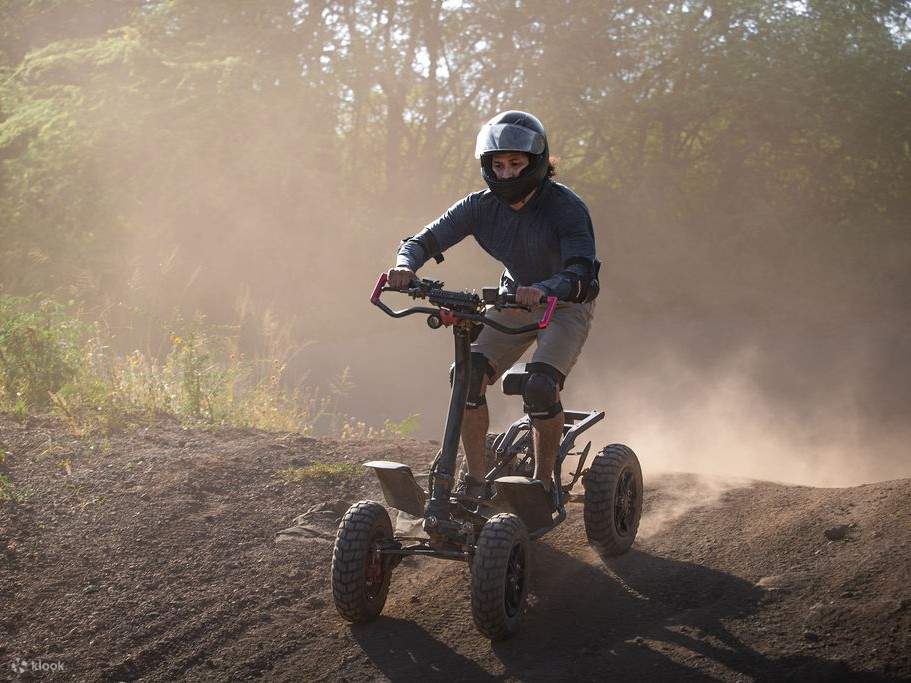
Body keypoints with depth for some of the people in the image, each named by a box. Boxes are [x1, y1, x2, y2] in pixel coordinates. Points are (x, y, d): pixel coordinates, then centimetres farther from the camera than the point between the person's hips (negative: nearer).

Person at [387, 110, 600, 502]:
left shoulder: (565, 207, -25)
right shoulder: (482, 206, -13)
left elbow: (580, 272, -37)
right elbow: (424, 240, -16)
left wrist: (542, 290, -59)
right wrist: (405, 265, -40)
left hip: (566, 305, -4)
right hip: (515, 299, 4)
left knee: (540, 388, -27)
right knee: (468, 375, -17)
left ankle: (544, 481, -6)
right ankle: (475, 479, -5)